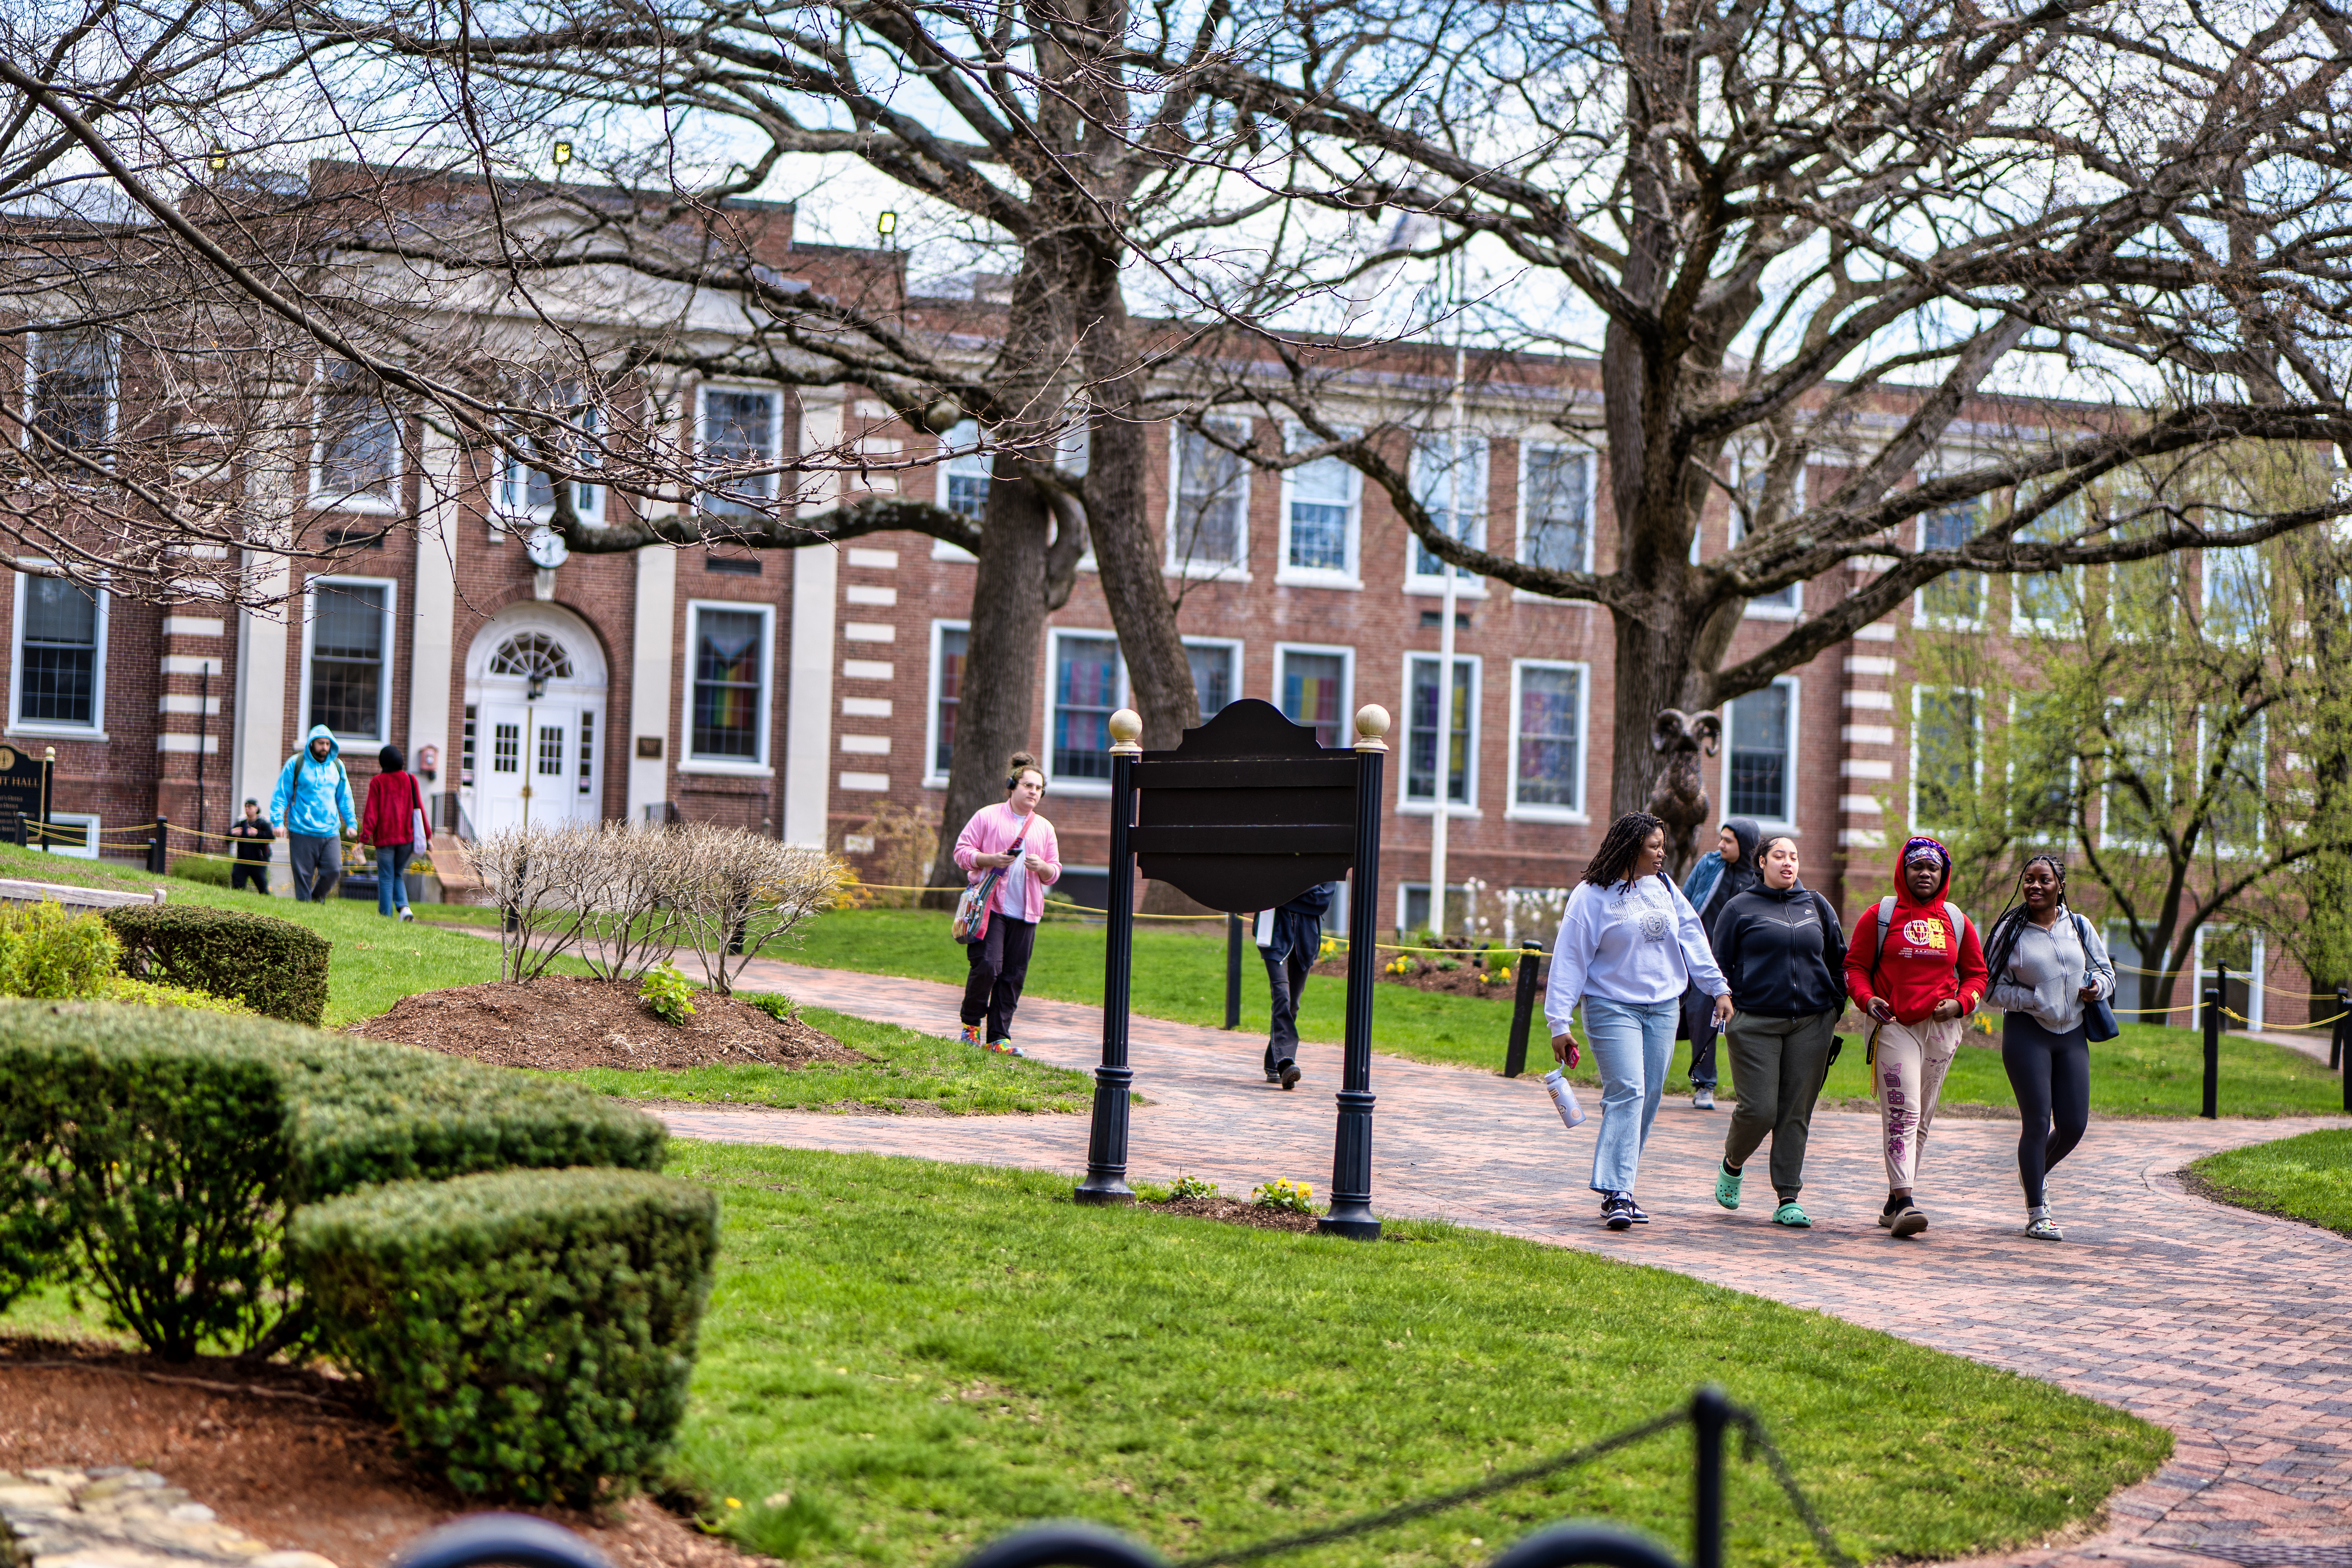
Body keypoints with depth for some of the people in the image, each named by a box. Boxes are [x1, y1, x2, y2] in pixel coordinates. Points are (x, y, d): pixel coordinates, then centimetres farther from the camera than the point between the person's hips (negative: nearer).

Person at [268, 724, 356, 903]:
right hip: (302, 831, -3)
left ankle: (317, 899, 17)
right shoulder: (296, 764, 1)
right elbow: (281, 794, 2)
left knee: (333, 871, -7)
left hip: (331, 832, 3)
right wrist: (278, 821, -7)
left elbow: (345, 798, 22)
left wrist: (351, 823, 17)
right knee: (303, 875, -3)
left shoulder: (337, 766, 13)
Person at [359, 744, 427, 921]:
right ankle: (404, 906, -6)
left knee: (386, 878, 5)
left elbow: (371, 812, -7)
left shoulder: (377, 782, -3)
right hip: (407, 837, 3)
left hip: (385, 838, -3)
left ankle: (386, 915, 1)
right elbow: (419, 808, 8)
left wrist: (364, 838, -8)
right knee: (398, 875, 17)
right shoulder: (410, 780, 6)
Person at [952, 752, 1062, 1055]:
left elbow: (1055, 873, 19)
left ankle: (999, 1036, 7)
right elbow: (962, 851, 2)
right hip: (989, 905, -4)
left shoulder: (1045, 828, 17)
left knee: (1013, 976, 1)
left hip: (1025, 913, 4)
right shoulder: (987, 816, 5)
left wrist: (1042, 867, -5)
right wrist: (990, 860, -15)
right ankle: (971, 1022, 9)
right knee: (987, 966, -14)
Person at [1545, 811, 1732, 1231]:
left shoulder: (1665, 888, 9)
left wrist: (1719, 988, 11)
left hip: (1663, 1007, 6)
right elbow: (1569, 960, -7)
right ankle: (1616, 1194, -18)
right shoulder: (1592, 896, -7)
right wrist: (1559, 1023, -10)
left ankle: (1619, 1187, 12)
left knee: (1648, 1099, 4)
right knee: (1626, 1093, -17)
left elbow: (1692, 940, 15)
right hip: (1612, 1007, -6)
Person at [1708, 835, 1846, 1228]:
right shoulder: (1740, 908, 5)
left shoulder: (1817, 906, 13)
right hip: (1755, 1023, -3)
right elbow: (1721, 965, 7)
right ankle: (1732, 1165, 22)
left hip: (1811, 1023, 3)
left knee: (1797, 1113, 1)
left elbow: (1840, 959, 21)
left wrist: (1835, 1005, 12)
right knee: (1759, 1110, -8)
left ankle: (1788, 1200, 5)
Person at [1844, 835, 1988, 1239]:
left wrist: (1961, 1003, -3)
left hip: (1942, 1028, 4)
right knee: (1901, 1113, -14)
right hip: (1894, 1025, -4)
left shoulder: (1957, 922, 11)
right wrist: (1867, 999, -13)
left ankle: (1894, 1202, 17)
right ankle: (1904, 1201, -20)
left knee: (1921, 1118, 8)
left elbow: (1976, 973, 17)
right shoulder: (1880, 915, 3)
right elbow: (1855, 965, 5)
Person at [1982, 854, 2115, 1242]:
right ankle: (2037, 1214, 1)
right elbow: (1991, 988, -2)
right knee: (2038, 1122, -9)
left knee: (2074, 1124, 2)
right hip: (2026, 1033, -4)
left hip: (2072, 1035, 4)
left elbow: (2106, 971, 18)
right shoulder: (2011, 930, -1)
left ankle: (2036, 1172, 33)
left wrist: (2097, 987, -6)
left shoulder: (2079, 927, 9)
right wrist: (2033, 999, -16)